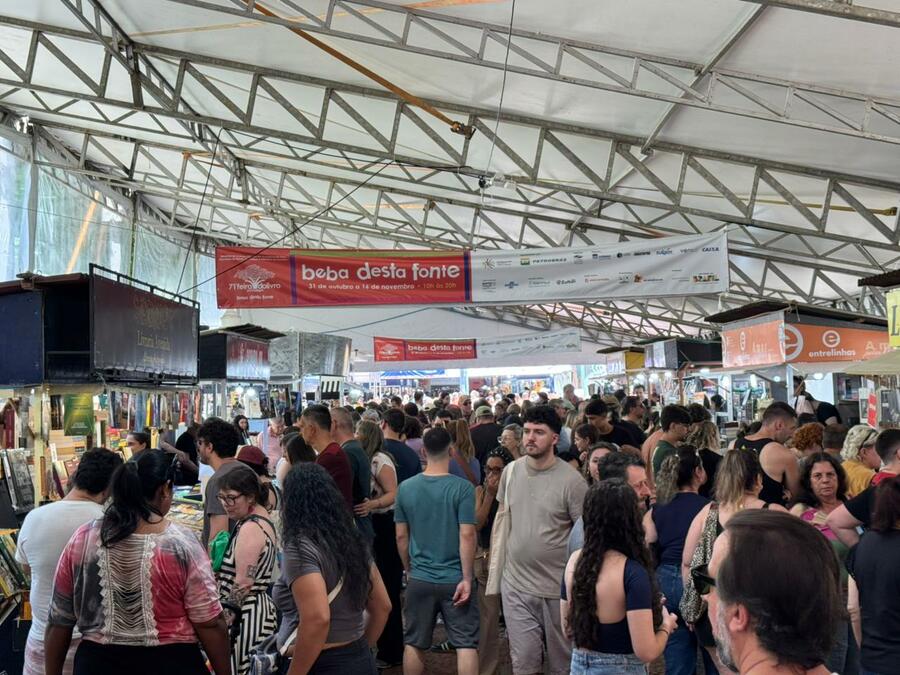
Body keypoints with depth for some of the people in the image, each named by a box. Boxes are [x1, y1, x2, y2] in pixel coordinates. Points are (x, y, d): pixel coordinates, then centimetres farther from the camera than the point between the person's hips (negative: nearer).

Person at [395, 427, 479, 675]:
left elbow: (401, 536, 4)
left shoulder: (406, 487, -2)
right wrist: (467, 578, -10)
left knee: (414, 644, 15)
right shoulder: (462, 488, -13)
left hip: (419, 579, 3)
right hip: (455, 579, -3)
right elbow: (467, 536, -15)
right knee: (466, 644, 6)